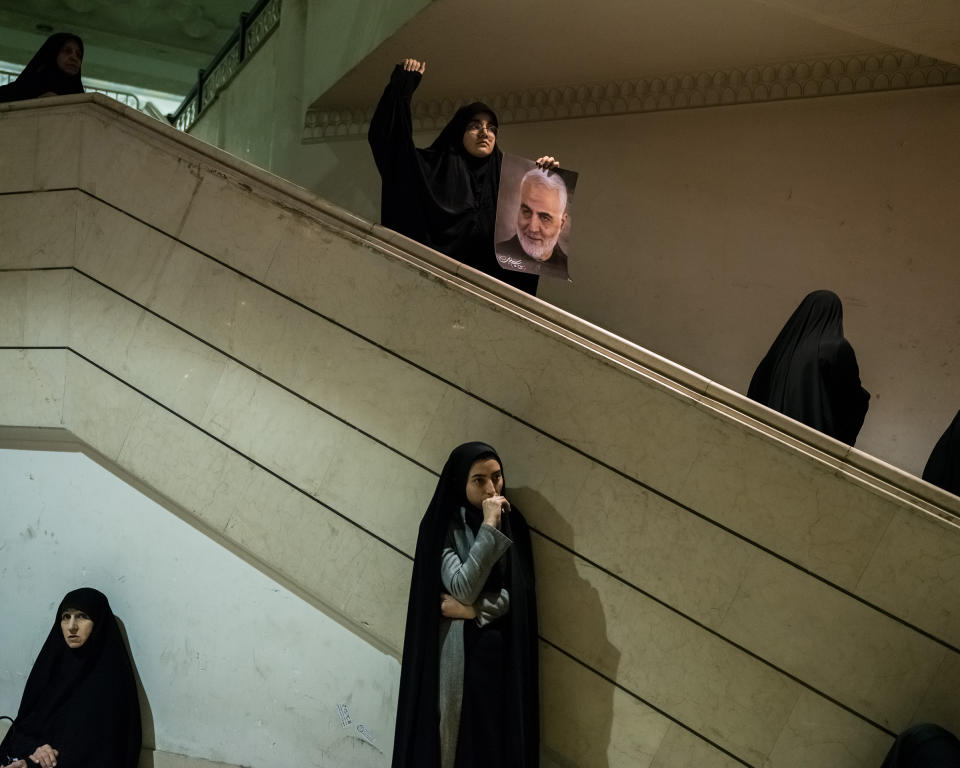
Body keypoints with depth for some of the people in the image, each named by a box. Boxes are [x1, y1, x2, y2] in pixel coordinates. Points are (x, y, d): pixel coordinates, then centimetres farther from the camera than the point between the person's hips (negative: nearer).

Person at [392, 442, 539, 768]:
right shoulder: (442, 527, -8)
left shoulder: (512, 523, 4)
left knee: (497, 737, 7)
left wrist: (474, 609, -13)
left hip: (502, 647, 3)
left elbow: (519, 591, 1)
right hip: (457, 648, -3)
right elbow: (463, 588, -19)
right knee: (454, 732, 3)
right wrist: (489, 527, -22)